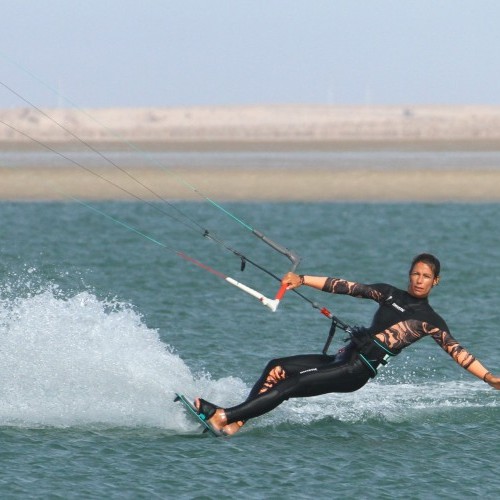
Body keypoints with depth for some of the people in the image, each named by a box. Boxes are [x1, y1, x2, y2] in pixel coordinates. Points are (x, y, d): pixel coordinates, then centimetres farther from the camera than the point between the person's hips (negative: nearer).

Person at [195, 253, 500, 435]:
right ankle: (235, 423, -13)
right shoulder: (389, 294, 17)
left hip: (358, 371, -6)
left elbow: (458, 352, 2)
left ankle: (225, 416, -25)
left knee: (291, 386, -19)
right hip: (345, 357, 6)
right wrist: (302, 280, 6)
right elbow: (347, 287, 12)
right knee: (277, 368, -8)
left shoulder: (431, 321, 4)